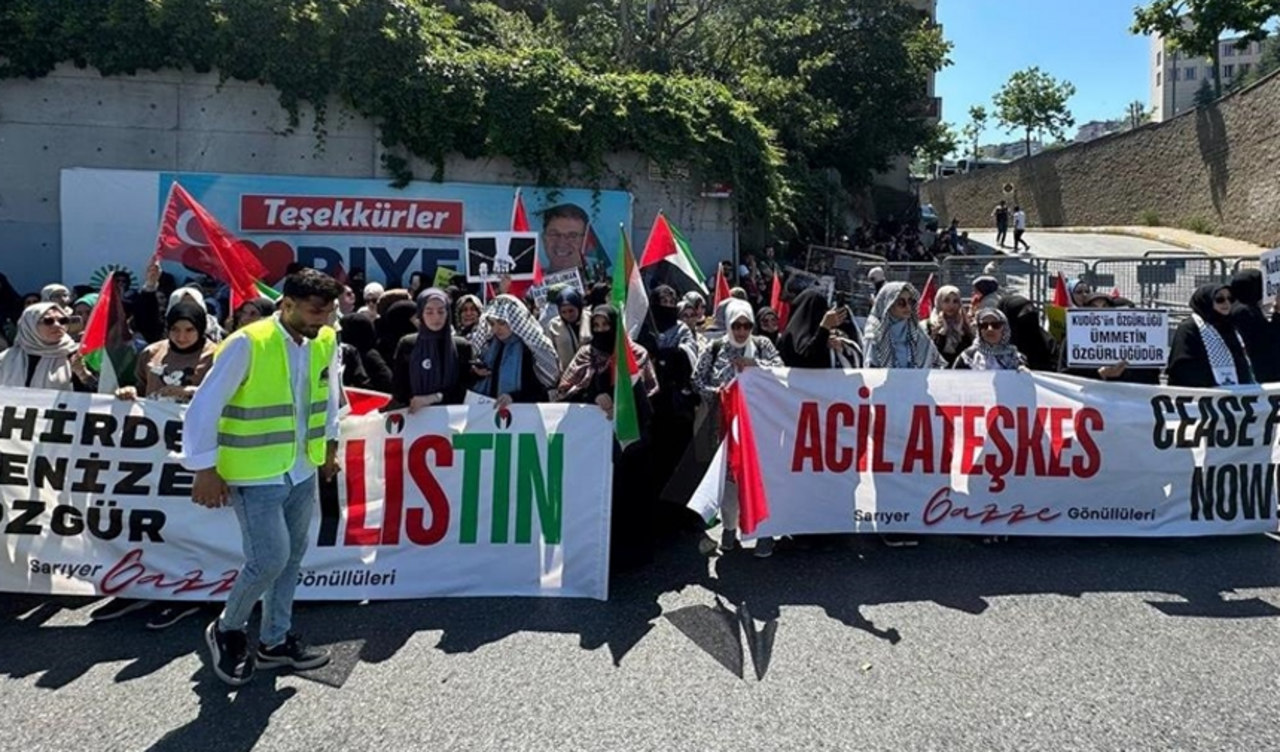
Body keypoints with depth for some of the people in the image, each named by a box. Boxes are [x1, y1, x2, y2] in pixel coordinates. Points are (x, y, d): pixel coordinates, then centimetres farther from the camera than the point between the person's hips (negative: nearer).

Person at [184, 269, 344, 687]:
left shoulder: (326, 343, 0)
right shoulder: (247, 344, -19)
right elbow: (203, 408, -16)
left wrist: (330, 444, 19)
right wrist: (205, 469, -15)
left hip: (302, 471, 6)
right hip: (255, 475, -6)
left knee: (292, 556, 13)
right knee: (269, 559, -7)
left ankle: (275, 641, 30)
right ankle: (227, 631, 20)